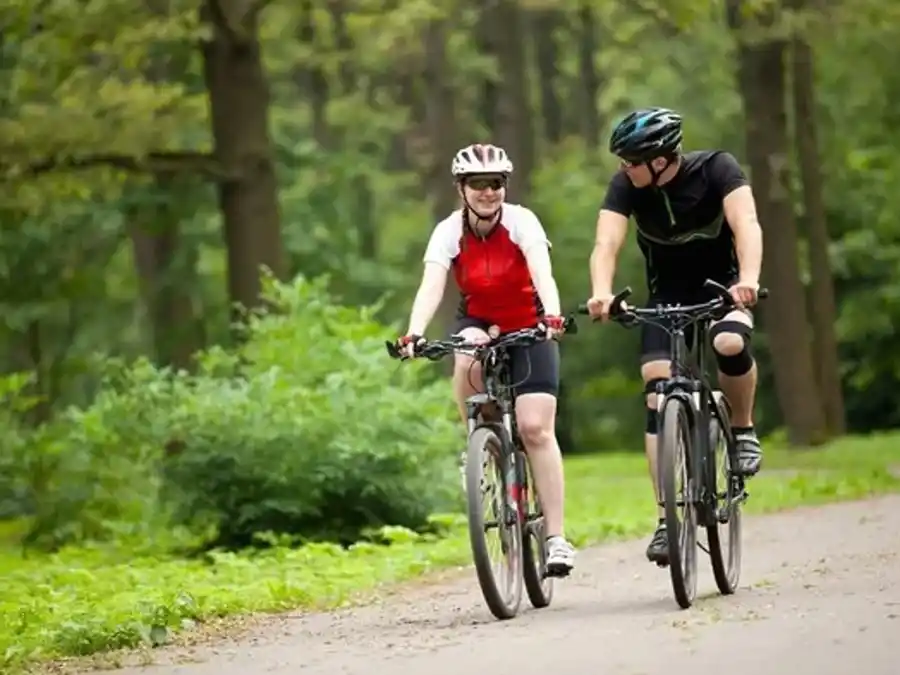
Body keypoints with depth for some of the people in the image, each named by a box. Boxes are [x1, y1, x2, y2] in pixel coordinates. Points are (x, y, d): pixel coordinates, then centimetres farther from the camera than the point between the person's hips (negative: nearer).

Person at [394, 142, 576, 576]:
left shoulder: (521, 222, -19)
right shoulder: (449, 232, -15)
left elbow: (542, 274, -34)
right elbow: (431, 286, -29)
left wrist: (552, 317, -53)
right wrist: (414, 334, -46)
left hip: (528, 328, -2)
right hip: (479, 323, 2)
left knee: (536, 428, -15)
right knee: (466, 356, -36)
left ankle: (556, 537, -13)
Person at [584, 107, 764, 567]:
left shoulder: (716, 168, -22)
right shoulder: (625, 186, -16)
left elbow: (745, 224, -35)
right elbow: (606, 244, -27)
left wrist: (749, 279, -54)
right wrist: (601, 293, -48)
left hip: (722, 286, -2)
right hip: (667, 296, 2)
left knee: (730, 345, -35)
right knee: (659, 400, -14)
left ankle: (742, 429, -7)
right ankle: (668, 517, -9)